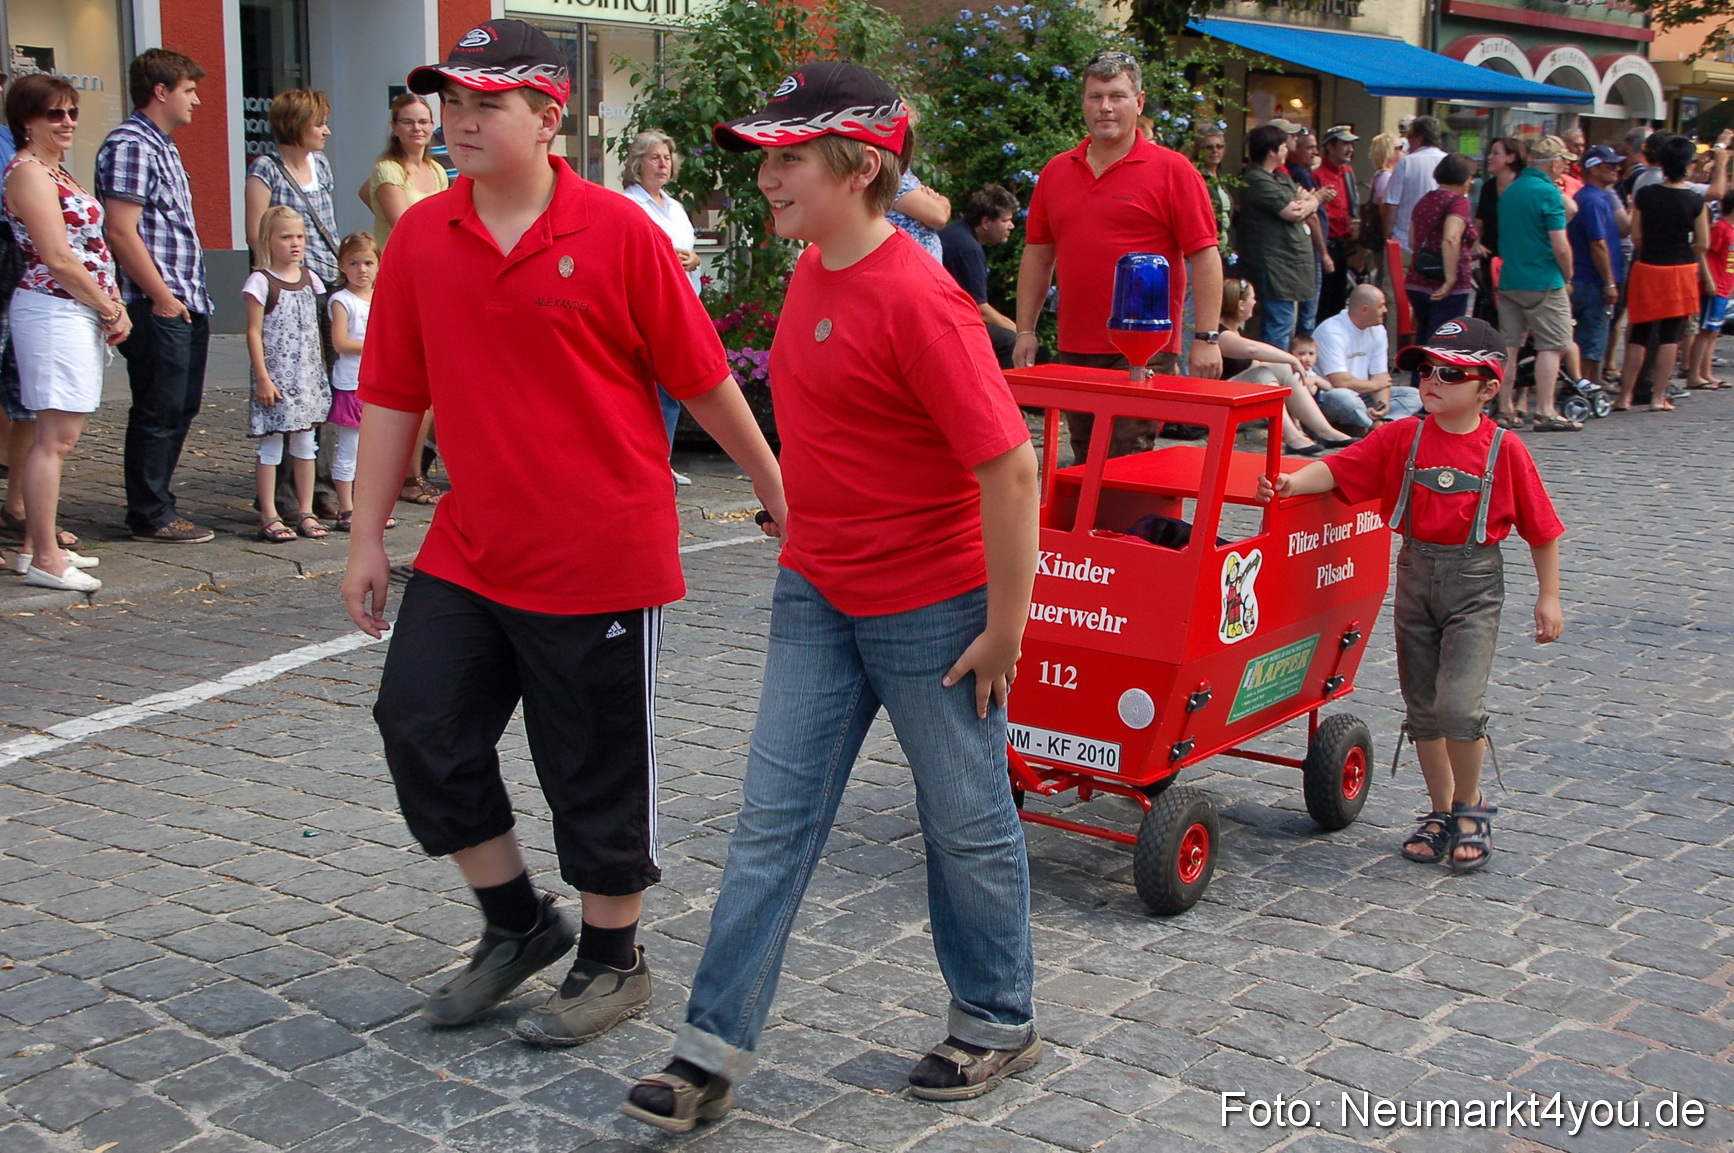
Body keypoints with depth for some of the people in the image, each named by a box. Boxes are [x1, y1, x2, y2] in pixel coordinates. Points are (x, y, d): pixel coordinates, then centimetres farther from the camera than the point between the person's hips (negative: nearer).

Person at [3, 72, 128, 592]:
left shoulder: (57, 172, 19)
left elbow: (91, 250, 18)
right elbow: (58, 259, -16)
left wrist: (115, 307, 6)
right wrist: (111, 310, -8)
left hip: (80, 312, 10)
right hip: (54, 311, -10)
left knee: (57, 436, 13)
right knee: (55, 438, -9)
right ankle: (44, 559, -6)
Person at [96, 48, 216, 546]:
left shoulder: (162, 146, 19)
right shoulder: (129, 146, -12)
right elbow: (121, 233, -19)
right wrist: (161, 296, -18)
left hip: (187, 304, 10)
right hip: (158, 306, -10)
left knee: (181, 409, 14)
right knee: (158, 412, -3)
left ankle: (154, 500, 24)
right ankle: (151, 515, 6)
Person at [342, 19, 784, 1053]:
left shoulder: (617, 231, -10)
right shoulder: (422, 237, 4)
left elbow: (702, 378, -4)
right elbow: (395, 395, 8)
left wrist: (776, 489, 3)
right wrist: (367, 538, 7)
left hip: (601, 555, -5)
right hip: (468, 552, 5)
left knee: (598, 770, 5)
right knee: (422, 726, 4)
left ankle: (614, 963, 26)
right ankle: (518, 923, 26)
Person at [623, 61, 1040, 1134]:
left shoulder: (918, 301, -22)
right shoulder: (812, 273, 4)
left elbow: (1010, 465, -23)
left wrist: (1006, 627, -19)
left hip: (931, 610, -7)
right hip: (817, 598, 8)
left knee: (968, 824, 11)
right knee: (774, 822, 7)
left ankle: (999, 1025, 31)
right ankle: (713, 1051, 13)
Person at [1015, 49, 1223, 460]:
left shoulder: (1172, 171, -3)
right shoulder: (1056, 172, 11)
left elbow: (1205, 257, -6)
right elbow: (1037, 256, 16)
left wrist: (1206, 338, -12)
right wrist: (1025, 330, 11)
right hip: (1074, 349, 5)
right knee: (1086, 465, 12)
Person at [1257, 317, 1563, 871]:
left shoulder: (1503, 449, -7)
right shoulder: (1402, 438, 0)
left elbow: (1541, 529, 0)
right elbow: (1337, 469, -8)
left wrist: (1549, 597, 0)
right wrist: (1289, 483, -26)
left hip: (1475, 582, -4)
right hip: (1415, 575, 4)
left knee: (1458, 703, -15)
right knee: (1421, 706, 10)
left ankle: (1470, 803, 9)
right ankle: (1441, 811, 26)